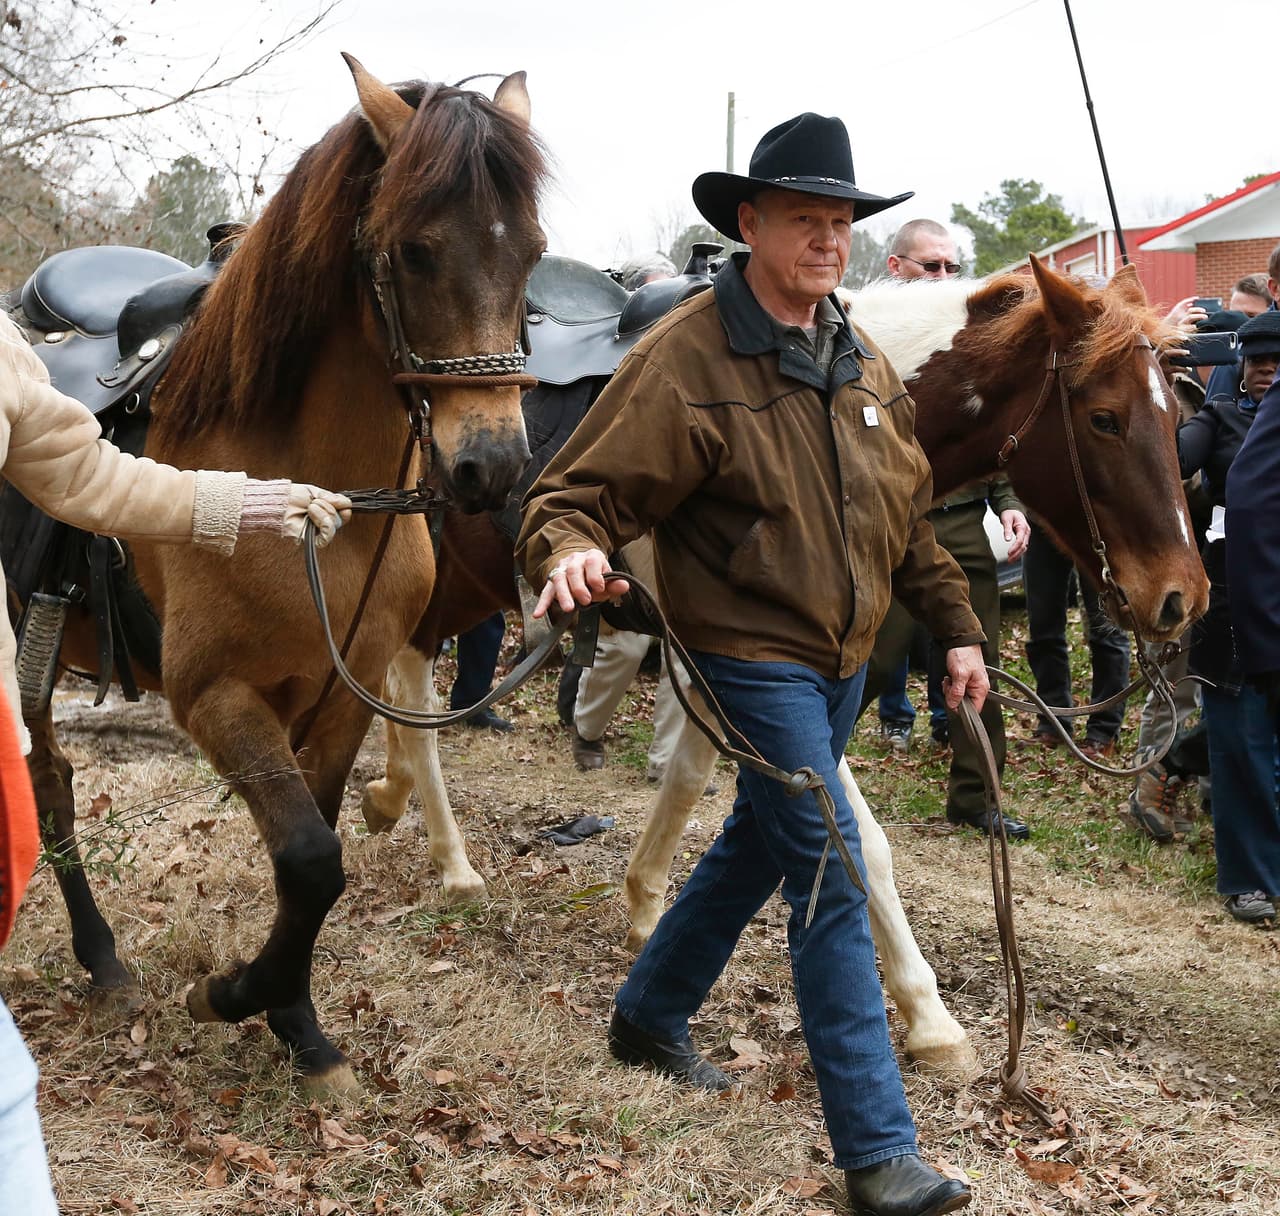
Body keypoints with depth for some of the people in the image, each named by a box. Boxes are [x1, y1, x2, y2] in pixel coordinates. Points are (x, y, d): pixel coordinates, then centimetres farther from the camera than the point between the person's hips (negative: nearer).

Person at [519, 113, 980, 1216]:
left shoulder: (864, 365, 6)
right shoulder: (687, 361, -17)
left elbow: (909, 514, 15)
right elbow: (577, 495, -18)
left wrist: (956, 627, 13)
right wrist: (569, 551, -40)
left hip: (845, 658, 8)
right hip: (757, 657, -8)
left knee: (759, 843, 21)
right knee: (832, 880, -9)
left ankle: (650, 1013, 42)